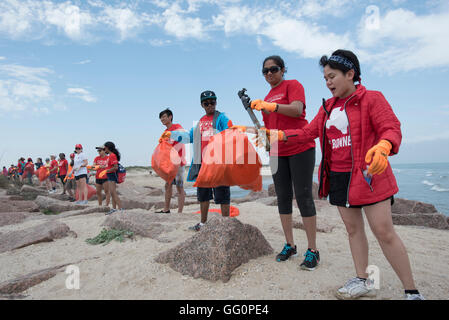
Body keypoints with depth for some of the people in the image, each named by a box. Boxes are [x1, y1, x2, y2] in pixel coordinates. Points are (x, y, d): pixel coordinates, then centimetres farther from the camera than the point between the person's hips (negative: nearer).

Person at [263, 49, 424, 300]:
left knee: (384, 232, -3)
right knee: (353, 228, 12)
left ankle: (412, 292, 13)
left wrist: (383, 147, -35)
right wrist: (279, 135, 5)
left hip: (368, 176, -6)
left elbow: (392, 128, -12)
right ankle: (362, 282, 26)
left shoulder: (372, 99, -4)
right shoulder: (328, 107, 14)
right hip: (338, 177, 6)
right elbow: (309, 132, 15)